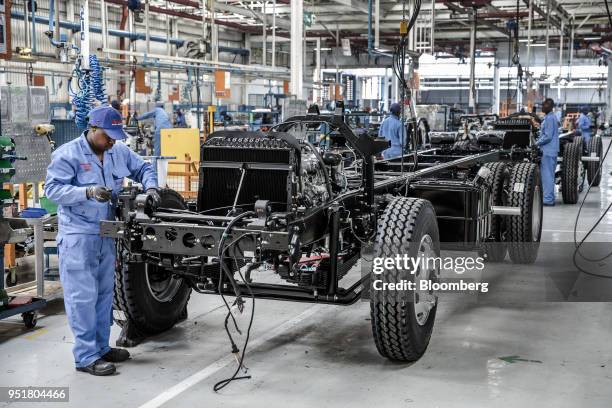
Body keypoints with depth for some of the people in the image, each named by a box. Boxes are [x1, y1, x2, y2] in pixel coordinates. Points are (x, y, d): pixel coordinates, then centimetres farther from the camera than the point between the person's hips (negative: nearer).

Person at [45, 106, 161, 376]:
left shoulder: (119, 152, 7)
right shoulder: (67, 154, -11)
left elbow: (143, 168, 19)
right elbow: (52, 189, -16)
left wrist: (150, 187, -2)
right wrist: (87, 192, -29)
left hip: (106, 234, 7)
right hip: (78, 235, -7)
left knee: (104, 293, 14)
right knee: (83, 297, -6)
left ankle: (101, 347, 26)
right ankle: (86, 357, 0)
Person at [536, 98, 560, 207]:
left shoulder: (549, 118, -15)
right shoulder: (551, 117, 16)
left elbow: (548, 136, -20)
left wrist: (537, 143, -10)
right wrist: (538, 140, 12)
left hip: (548, 151, -10)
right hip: (549, 150, 10)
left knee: (547, 175, -7)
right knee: (548, 174, 14)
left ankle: (548, 199, -4)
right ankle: (549, 197, 20)